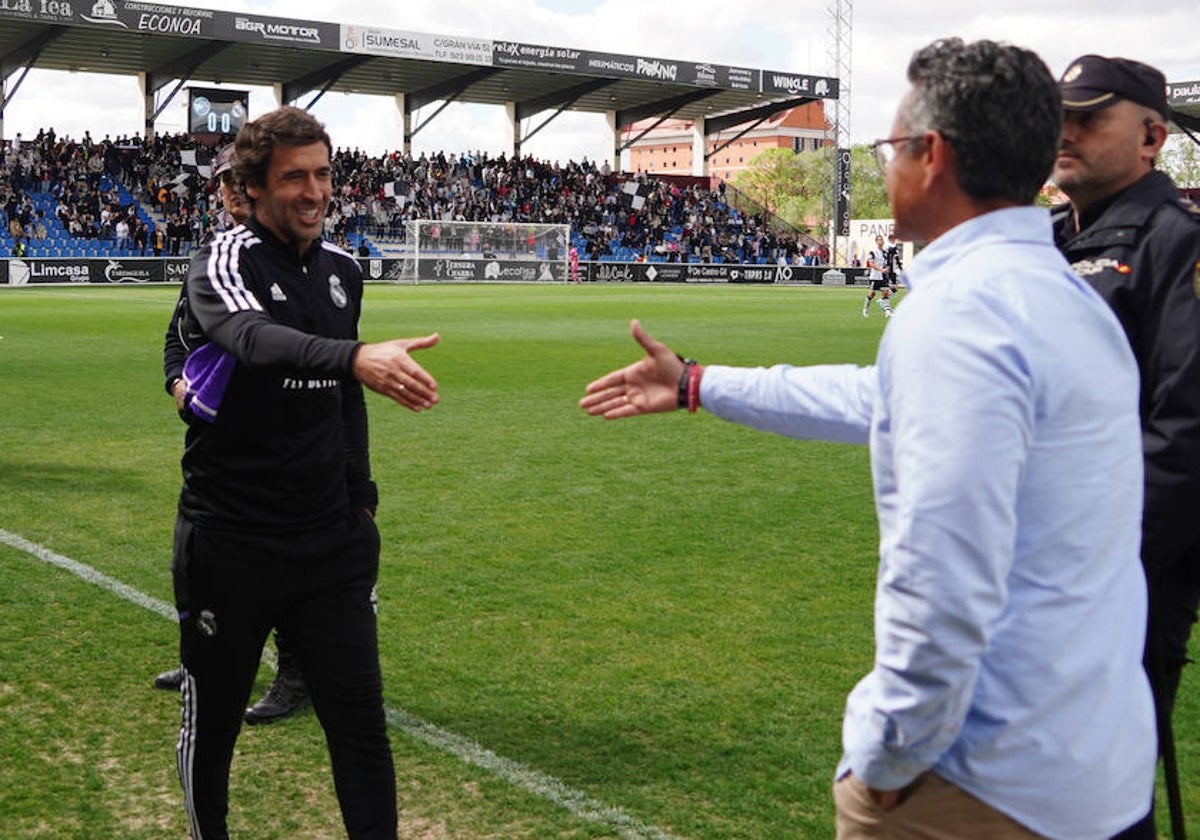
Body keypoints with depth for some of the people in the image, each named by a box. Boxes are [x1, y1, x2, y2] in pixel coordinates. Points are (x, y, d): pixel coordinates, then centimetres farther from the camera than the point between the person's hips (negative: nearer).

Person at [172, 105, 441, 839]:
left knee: (362, 721, 1)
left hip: (333, 543, 4)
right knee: (213, 721, 12)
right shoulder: (223, 263, -12)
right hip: (230, 544, -4)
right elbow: (254, 337, -36)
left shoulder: (344, 271, 7)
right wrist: (355, 357, -53)